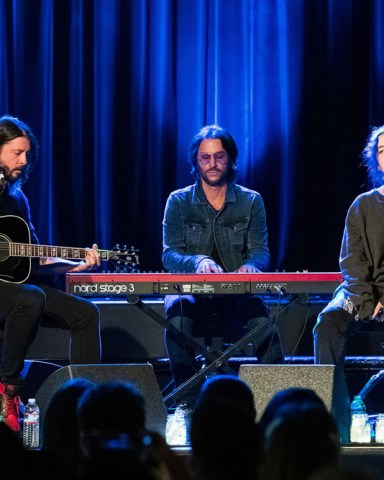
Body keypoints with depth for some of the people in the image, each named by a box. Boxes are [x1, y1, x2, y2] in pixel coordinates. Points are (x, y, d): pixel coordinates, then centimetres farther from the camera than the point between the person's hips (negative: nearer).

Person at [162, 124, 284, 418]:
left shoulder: (251, 202, 8)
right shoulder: (179, 202, 5)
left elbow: (261, 252, 0)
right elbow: (170, 254, -5)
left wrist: (251, 266, -27)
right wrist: (199, 262, -28)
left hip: (237, 293, 0)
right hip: (192, 291, 0)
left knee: (261, 314, -34)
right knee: (177, 312, -36)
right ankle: (186, 399, -29)